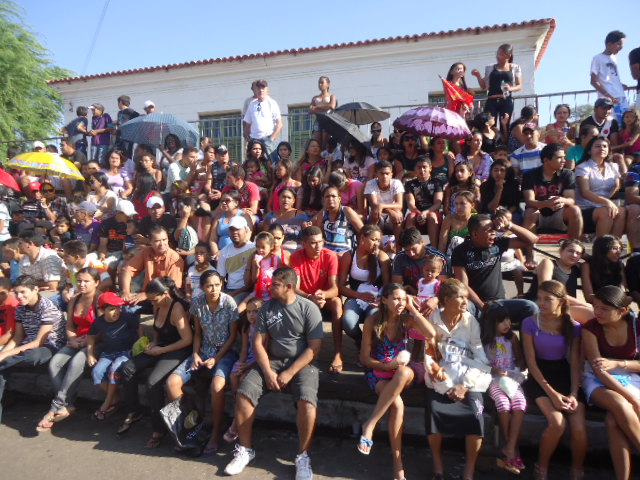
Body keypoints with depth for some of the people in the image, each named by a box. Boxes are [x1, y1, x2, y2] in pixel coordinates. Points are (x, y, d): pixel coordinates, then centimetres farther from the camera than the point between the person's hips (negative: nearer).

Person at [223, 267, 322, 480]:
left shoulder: (309, 308, -8)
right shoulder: (267, 308, 4)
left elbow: (314, 347, -10)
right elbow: (259, 343, 2)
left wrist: (290, 373, -15)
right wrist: (268, 372, -12)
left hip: (301, 363, -4)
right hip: (272, 361, 4)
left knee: (307, 401, -30)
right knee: (243, 392, -17)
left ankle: (303, 456, -8)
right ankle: (245, 450, 3)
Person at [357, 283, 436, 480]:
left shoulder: (407, 319, -1)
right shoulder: (372, 321, -7)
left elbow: (431, 334, -20)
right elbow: (364, 357, -3)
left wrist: (412, 308, -15)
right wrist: (387, 366, -19)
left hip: (404, 372, 2)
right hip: (378, 371, -2)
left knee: (404, 372, -37)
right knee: (397, 404, -32)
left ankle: (370, 424, -30)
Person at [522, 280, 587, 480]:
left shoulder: (573, 326, 0)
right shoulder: (530, 323, -6)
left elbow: (575, 364, 1)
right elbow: (531, 362, -7)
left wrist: (573, 393, -13)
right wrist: (552, 393, -14)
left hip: (564, 375, 2)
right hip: (540, 377, -2)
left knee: (579, 428, -19)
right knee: (557, 423, -26)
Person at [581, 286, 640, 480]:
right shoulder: (590, 328, -9)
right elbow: (598, 369, -15)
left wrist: (617, 363, -17)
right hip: (599, 382, -1)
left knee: (614, 420, -30)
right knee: (620, 406, -34)